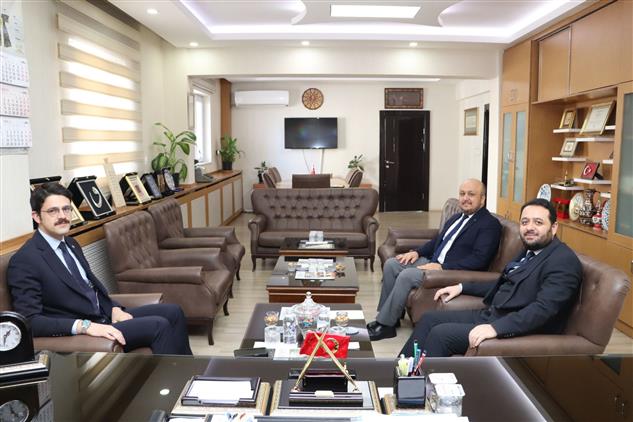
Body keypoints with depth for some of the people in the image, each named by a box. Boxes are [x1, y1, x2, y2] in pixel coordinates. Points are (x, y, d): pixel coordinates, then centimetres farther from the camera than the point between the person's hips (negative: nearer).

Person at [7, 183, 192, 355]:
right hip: (77, 333, -8)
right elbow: (30, 321, -20)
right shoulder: (24, 261, -15)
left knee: (172, 312, 1)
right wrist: (84, 326, -29)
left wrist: (114, 309, 0)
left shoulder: (70, 244, 11)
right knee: (159, 326, -20)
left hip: (104, 317, 8)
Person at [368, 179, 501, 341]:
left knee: (406, 275, -25)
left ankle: (385, 325, -11)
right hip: (433, 262, 9)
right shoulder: (457, 218, 17)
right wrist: (417, 252, 7)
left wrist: (442, 267, -25)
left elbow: (479, 259, -20)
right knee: (391, 264, -3)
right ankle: (389, 315, 6)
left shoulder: (490, 224, -10)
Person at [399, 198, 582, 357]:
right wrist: (462, 287, 19)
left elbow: (544, 308, -28)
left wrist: (496, 327, -36)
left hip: (515, 330, -9)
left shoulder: (564, 261, -16)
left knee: (440, 333, -18)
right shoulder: (530, 251, 14)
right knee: (430, 319, 7)